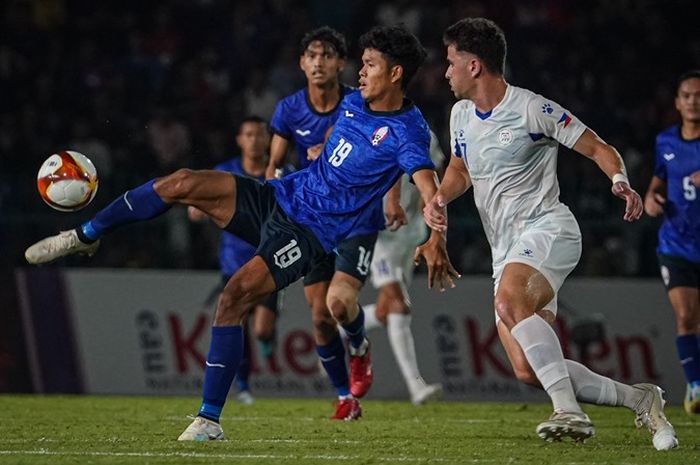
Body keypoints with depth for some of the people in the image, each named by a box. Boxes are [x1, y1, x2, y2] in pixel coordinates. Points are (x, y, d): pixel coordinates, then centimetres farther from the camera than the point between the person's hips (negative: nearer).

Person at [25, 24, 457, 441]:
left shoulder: (406, 133, -16)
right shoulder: (353, 104, 9)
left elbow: (430, 189, -30)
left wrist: (436, 239, -45)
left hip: (309, 233, -7)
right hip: (277, 197, 7)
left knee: (234, 297, -22)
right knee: (181, 183, -11)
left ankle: (210, 420, -14)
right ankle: (85, 237, 8)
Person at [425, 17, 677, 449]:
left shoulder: (533, 109, -8)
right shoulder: (462, 115, 14)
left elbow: (598, 148, -2)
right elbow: (460, 170, 31)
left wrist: (621, 181, -23)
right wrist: (440, 197, 9)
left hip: (547, 227, -8)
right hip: (506, 249, 8)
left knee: (509, 301, -38)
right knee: (528, 370, -6)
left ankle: (570, 412, -39)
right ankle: (639, 399, 7)